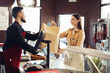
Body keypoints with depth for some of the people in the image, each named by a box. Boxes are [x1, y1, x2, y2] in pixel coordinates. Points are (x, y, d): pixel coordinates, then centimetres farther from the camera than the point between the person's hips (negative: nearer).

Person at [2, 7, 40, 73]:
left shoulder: (19, 28, 15)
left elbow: (32, 37, 17)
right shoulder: (14, 27, -17)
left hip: (15, 59, 10)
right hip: (11, 59, -10)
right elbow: (23, 45, -23)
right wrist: (36, 51, -17)